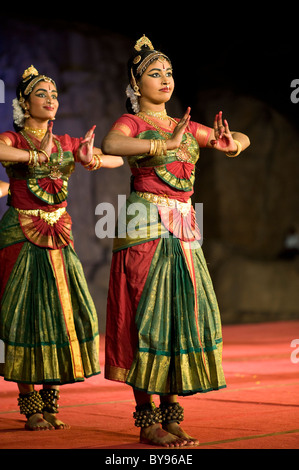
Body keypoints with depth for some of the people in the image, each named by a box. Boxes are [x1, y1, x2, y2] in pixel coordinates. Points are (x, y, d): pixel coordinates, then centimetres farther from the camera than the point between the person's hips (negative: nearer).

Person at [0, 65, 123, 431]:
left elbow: (118, 158, 10)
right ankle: (30, 407, 1)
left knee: (63, 311, -1)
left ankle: (50, 402, 8)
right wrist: (39, 157, -23)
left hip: (58, 238, 5)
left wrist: (92, 159, -10)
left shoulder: (67, 144, 13)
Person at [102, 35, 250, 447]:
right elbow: (110, 144, -23)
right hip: (146, 228, -6)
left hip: (184, 230, 6)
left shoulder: (185, 127, 19)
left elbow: (243, 138, 25)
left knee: (184, 313, 3)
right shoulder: (132, 123, 2)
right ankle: (147, 421, -1)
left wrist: (231, 145, 1)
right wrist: (166, 144, -28)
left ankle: (170, 413, 11)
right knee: (149, 316, -6)